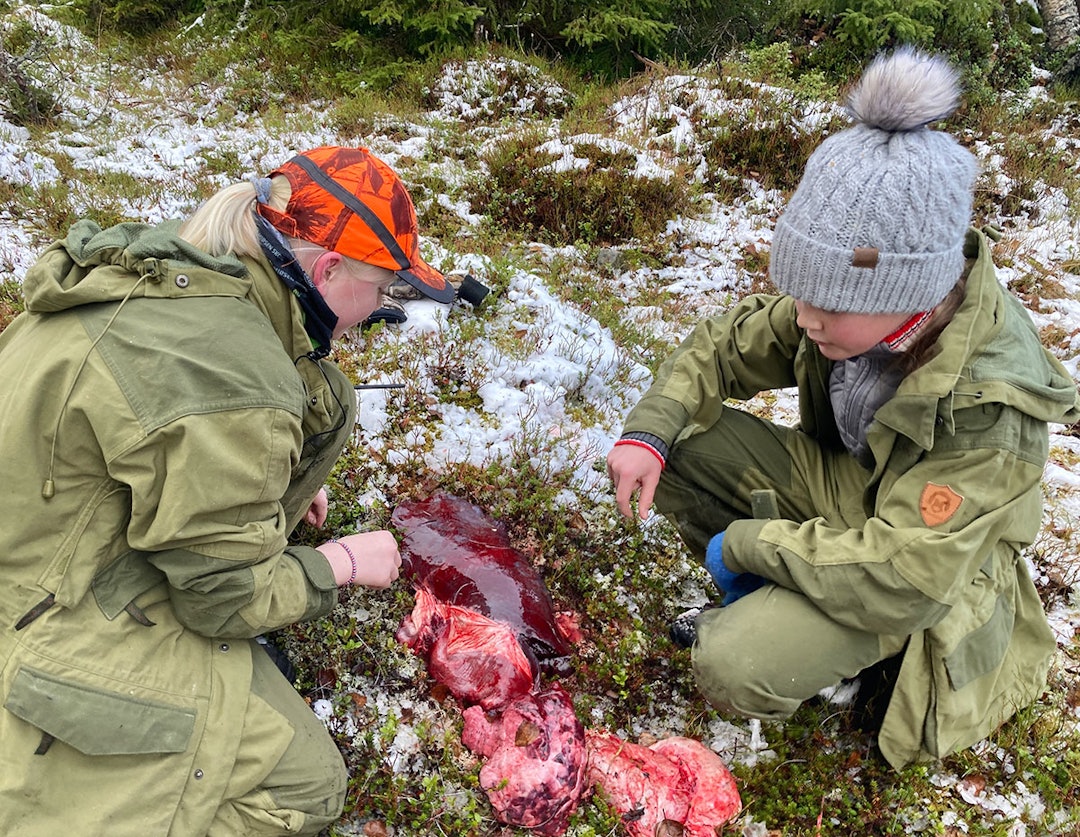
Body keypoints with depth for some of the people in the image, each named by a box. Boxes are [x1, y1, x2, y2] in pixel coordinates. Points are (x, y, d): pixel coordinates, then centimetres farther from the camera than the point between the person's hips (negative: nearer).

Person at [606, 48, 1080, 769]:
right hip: (828, 478, 7)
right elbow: (730, 344, -4)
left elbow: (898, 580, -36)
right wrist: (650, 431, -21)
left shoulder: (988, 410, -35)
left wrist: (747, 541, -26)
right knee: (675, 441, -15)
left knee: (734, 667, -28)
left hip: (918, 558, -6)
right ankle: (765, 596, 3)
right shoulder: (854, 308, -18)